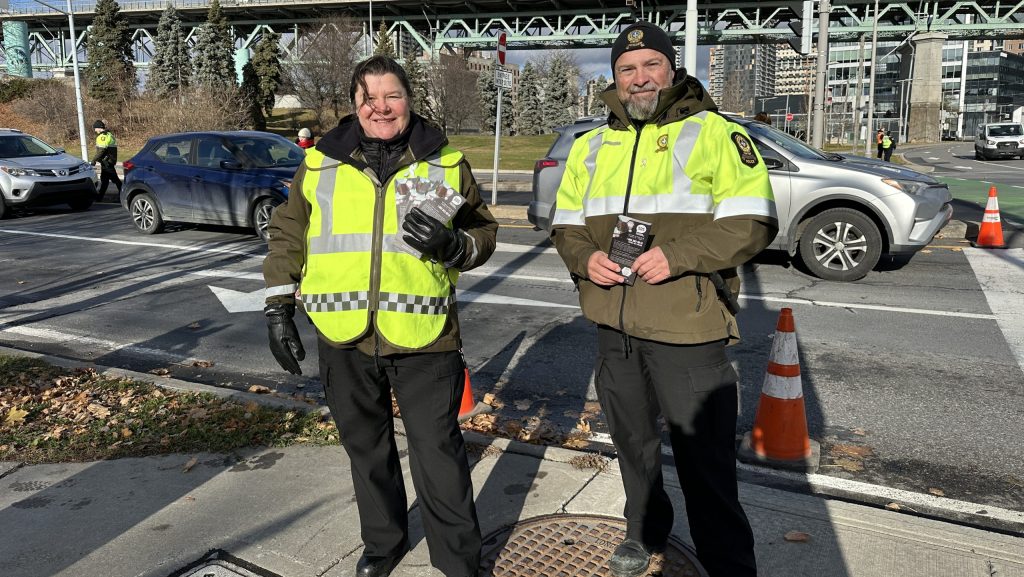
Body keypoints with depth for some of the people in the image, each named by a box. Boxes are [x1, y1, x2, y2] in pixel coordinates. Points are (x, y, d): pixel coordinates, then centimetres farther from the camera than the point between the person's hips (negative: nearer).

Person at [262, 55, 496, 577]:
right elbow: (288, 237, 11)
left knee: (438, 449, 4)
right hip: (344, 338, 2)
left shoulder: (445, 163, 4)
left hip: (424, 337, -2)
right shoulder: (320, 163, 6)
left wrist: (452, 244, -15)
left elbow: (483, 233, 7)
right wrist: (278, 308, 6)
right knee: (365, 447, 17)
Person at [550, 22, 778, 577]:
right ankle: (645, 530, 44)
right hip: (614, 328, 6)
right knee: (632, 442, 21)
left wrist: (677, 255, -22)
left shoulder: (713, 132, -3)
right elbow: (565, 223, 17)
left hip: (687, 329, -5)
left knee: (705, 458, 0)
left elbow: (753, 222, -10)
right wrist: (584, 257, -6)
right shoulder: (591, 146, 12)